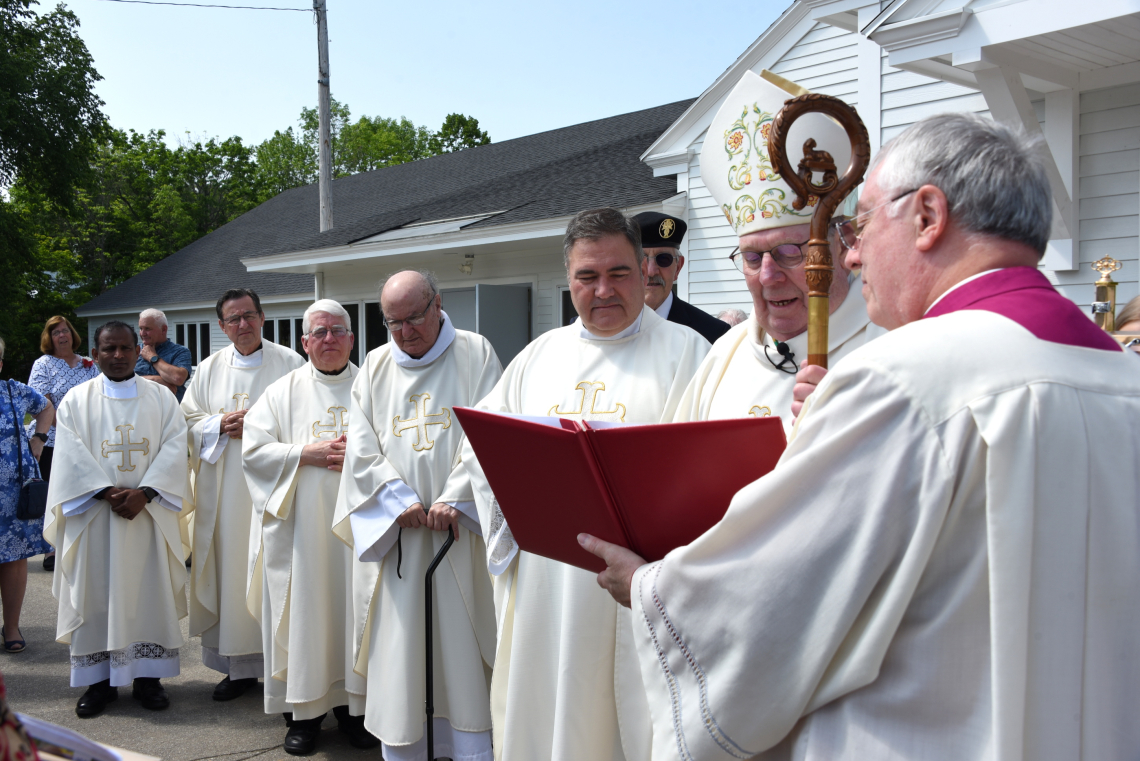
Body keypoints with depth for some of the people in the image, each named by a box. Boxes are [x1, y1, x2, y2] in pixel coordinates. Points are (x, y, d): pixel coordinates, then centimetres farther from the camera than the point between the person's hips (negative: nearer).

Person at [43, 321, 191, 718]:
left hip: (149, 515, 1)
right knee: (94, 594, 2)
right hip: (93, 515, 0)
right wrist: (109, 492, -17)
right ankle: (99, 679, 13)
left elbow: (173, 450, -3)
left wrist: (144, 493, -16)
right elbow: (72, 455, -4)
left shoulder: (162, 399, 7)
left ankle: (148, 676, 12)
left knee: (150, 592, 2)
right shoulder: (77, 400, 5)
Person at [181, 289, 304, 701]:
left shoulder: (289, 363, 3)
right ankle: (239, 665, 11)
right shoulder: (210, 369, 13)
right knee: (230, 570, 3)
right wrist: (221, 425, -7)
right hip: (225, 492, 3)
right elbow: (188, 420, 12)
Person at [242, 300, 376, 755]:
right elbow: (253, 449, 0)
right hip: (300, 525, 0)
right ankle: (304, 711, 12)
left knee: (355, 608, 3)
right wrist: (308, 454, -11)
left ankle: (354, 705, 15)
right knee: (304, 611, 1)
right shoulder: (283, 392, 8)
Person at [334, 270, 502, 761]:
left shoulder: (475, 354, 3)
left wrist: (453, 500, -15)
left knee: (461, 643, 0)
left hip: (459, 525, -3)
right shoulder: (375, 367, 12)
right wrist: (401, 500, -8)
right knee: (397, 645, 5)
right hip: (393, 530, 3)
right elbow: (362, 449, 5)